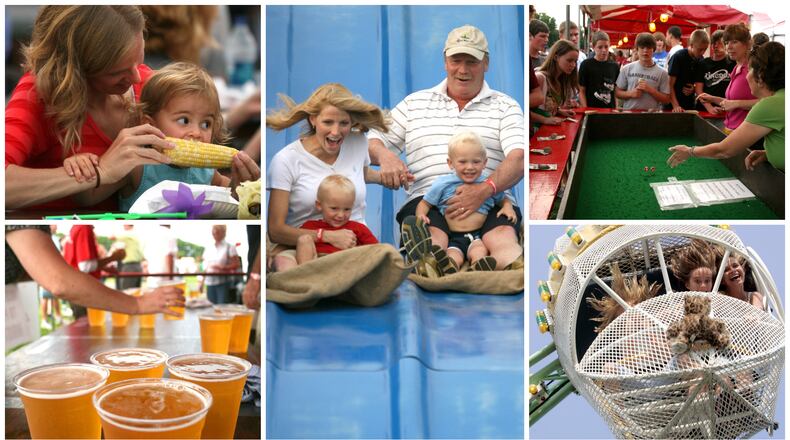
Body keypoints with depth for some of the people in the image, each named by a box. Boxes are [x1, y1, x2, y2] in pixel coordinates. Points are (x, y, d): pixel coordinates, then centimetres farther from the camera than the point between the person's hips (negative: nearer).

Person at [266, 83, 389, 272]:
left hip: (356, 245, 4)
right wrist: (329, 236, -21)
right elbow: (276, 230, -11)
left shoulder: (358, 142, 7)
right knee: (284, 259, -37)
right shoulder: (286, 160, -9)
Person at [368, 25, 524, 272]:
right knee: (432, 241, -37)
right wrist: (385, 156, -4)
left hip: (491, 199, -1)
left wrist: (485, 189, -20)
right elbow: (373, 142, 24)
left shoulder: (505, 106, 18)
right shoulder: (415, 103, 25)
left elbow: (518, 159, 1)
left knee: (503, 238, -37)